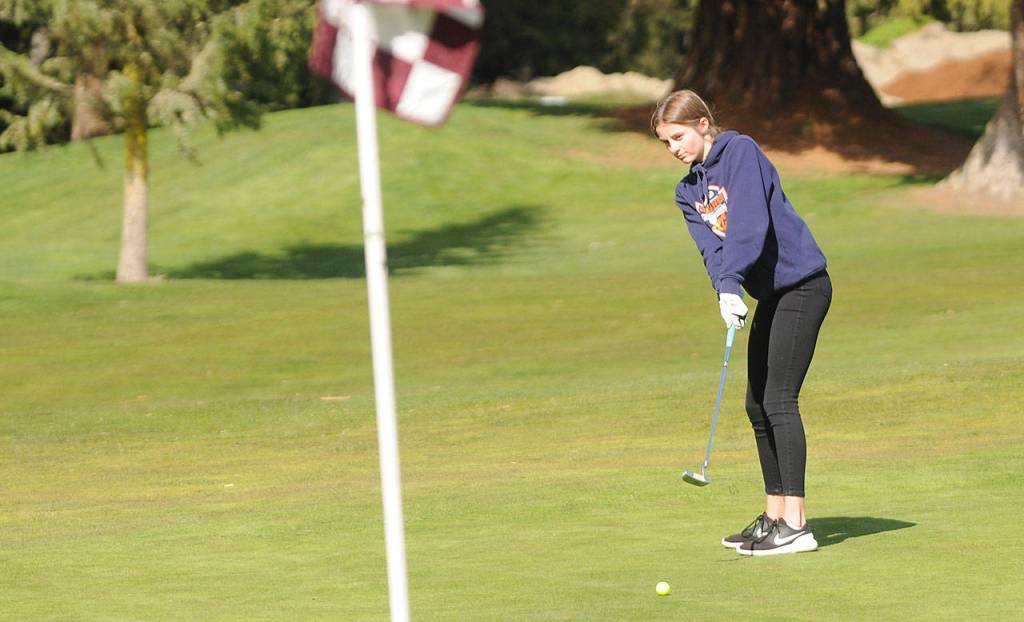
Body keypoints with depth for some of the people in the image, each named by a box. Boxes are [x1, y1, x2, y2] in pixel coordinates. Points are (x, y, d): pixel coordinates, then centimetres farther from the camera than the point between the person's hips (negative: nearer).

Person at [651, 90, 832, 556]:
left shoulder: (740, 151, -11)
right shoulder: (688, 191, 12)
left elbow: (750, 224, -22)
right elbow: (711, 247, -2)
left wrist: (731, 285, -31)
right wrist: (725, 292, -22)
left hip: (801, 285, -9)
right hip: (770, 295, 9)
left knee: (778, 400, -15)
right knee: (758, 404, 11)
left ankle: (795, 524, -18)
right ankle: (774, 516, 19)